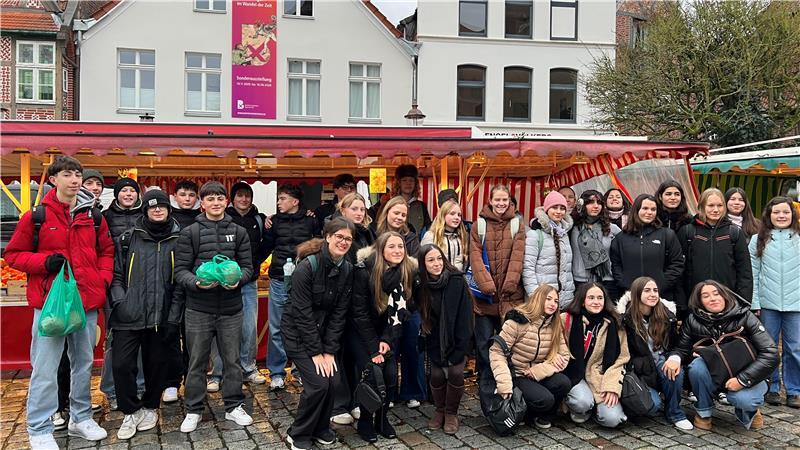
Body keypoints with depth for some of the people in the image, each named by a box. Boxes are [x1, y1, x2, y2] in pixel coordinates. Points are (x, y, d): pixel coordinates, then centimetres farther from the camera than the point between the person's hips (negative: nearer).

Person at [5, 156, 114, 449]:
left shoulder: (93, 215, 6)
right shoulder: (36, 215, -4)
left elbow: (107, 251, 17)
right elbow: (13, 254, 1)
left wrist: (104, 280, 2)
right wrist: (44, 261, -15)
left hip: (87, 302, 4)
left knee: (84, 363, 15)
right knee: (45, 368, -2)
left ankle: (81, 418, 30)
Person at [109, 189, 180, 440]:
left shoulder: (178, 241, 4)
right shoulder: (129, 239, 6)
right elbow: (116, 274, 7)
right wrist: (119, 301, -8)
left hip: (160, 316, 0)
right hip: (129, 316, 0)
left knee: (156, 364, 9)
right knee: (121, 364, -6)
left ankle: (150, 407, 31)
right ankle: (131, 412, 13)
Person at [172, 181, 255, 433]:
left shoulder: (238, 232, 7)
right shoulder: (190, 233, 0)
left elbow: (247, 267, 6)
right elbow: (181, 270, -3)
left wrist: (238, 279, -14)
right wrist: (197, 282, -21)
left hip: (231, 308, 2)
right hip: (198, 308, -2)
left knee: (232, 359, 10)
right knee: (197, 361, 7)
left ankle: (233, 406, 24)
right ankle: (193, 410, 20)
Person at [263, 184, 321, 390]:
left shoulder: (310, 221, 0)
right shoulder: (275, 221, 6)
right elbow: (266, 249, 12)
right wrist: (267, 230, -1)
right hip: (279, 281, 2)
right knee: (276, 330, 4)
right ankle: (276, 373, 14)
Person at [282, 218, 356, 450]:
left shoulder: (347, 270, -4)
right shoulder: (307, 267, -22)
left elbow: (339, 313, -4)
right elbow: (302, 313, -20)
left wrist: (329, 351, -9)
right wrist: (316, 353, -18)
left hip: (324, 332, 6)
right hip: (298, 333, -5)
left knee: (334, 380, -5)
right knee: (318, 383, -14)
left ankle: (320, 427, 20)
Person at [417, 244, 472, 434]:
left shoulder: (457, 281, -17)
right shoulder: (423, 286, -7)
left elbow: (464, 317, -16)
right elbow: (424, 318, -1)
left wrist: (459, 349, -18)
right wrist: (434, 352, -7)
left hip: (456, 341, -2)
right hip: (435, 342, 2)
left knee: (455, 372, -18)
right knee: (437, 374, -11)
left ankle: (451, 413, 4)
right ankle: (439, 411, 14)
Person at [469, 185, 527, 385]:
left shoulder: (518, 224, 7)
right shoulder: (479, 225, 6)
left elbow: (517, 256, -3)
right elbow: (475, 256, -4)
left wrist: (509, 285, -14)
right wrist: (486, 285, -15)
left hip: (510, 295, 0)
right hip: (484, 294, 0)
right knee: (484, 342, 4)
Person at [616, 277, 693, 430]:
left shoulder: (666, 315, 2)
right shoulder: (626, 318, -9)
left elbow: (674, 344, 9)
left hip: (661, 362, 3)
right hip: (640, 371, -3)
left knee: (676, 371, -33)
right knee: (652, 406, -27)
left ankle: (675, 414, -11)